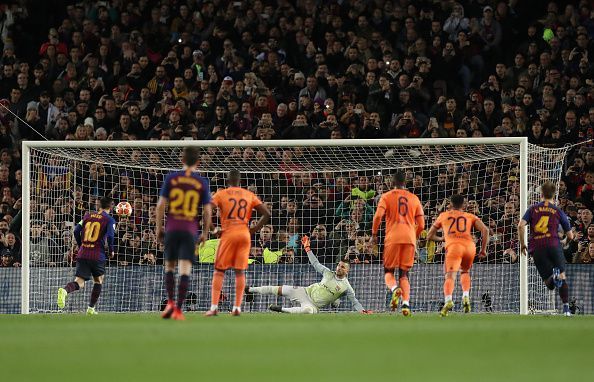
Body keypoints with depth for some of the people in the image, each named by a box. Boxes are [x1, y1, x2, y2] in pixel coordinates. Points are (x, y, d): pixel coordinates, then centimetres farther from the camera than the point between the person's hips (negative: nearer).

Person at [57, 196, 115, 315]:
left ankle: (64, 291, -36)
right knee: (98, 281, 21)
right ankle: (91, 308, 21)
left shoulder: (88, 215, 14)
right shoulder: (109, 219, 0)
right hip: (98, 256, -3)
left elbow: (76, 231, 8)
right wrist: (111, 251, 2)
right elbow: (110, 236, -14)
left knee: (79, 283, -4)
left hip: (82, 254, 3)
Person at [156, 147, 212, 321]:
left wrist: (159, 227, 9)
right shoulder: (202, 183, 2)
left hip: (172, 228, 1)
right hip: (190, 230, -1)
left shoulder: (171, 178, 3)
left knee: (169, 266, 17)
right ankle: (178, 310, -9)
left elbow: (161, 204, 0)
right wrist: (205, 233, 13)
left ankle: (170, 303, 7)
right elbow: (207, 210, 2)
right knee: (185, 269, -3)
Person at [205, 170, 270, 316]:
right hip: (245, 234, 2)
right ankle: (237, 307, 3)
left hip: (228, 233, -2)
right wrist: (254, 229, 10)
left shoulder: (221, 194, 3)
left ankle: (214, 307, -7)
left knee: (219, 271, 3)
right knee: (240, 271, 9)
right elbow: (266, 214, 6)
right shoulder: (250, 195, 10)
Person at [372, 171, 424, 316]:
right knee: (404, 274, 8)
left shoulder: (386, 197, 6)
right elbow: (421, 224, 12)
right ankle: (406, 304, -12)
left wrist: (374, 235, 2)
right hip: (410, 239, 2)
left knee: (388, 271, 9)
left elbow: (378, 216, -8)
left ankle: (395, 289, -25)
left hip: (392, 238, -2)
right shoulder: (414, 198, 14)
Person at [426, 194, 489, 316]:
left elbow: (429, 236, 32)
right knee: (465, 272, 27)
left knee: (450, 276, -14)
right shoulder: (470, 216, 26)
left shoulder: (443, 216, 27)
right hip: (470, 246, 2)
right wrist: (483, 249, 16)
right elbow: (485, 230, 10)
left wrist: (441, 239, 51)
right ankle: (466, 297, 4)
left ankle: (448, 300, -41)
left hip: (453, 246, -2)